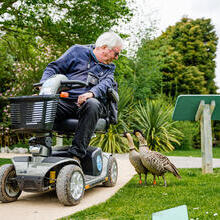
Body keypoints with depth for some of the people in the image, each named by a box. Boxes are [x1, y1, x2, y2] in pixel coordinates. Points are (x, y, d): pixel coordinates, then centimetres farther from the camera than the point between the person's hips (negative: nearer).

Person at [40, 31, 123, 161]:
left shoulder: (109, 68, 23)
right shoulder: (78, 51, 16)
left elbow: (105, 85, 1)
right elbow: (54, 68, 13)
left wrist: (91, 93, -23)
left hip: (86, 102, 1)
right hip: (64, 101, 0)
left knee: (92, 104, -36)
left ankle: (76, 155, -35)